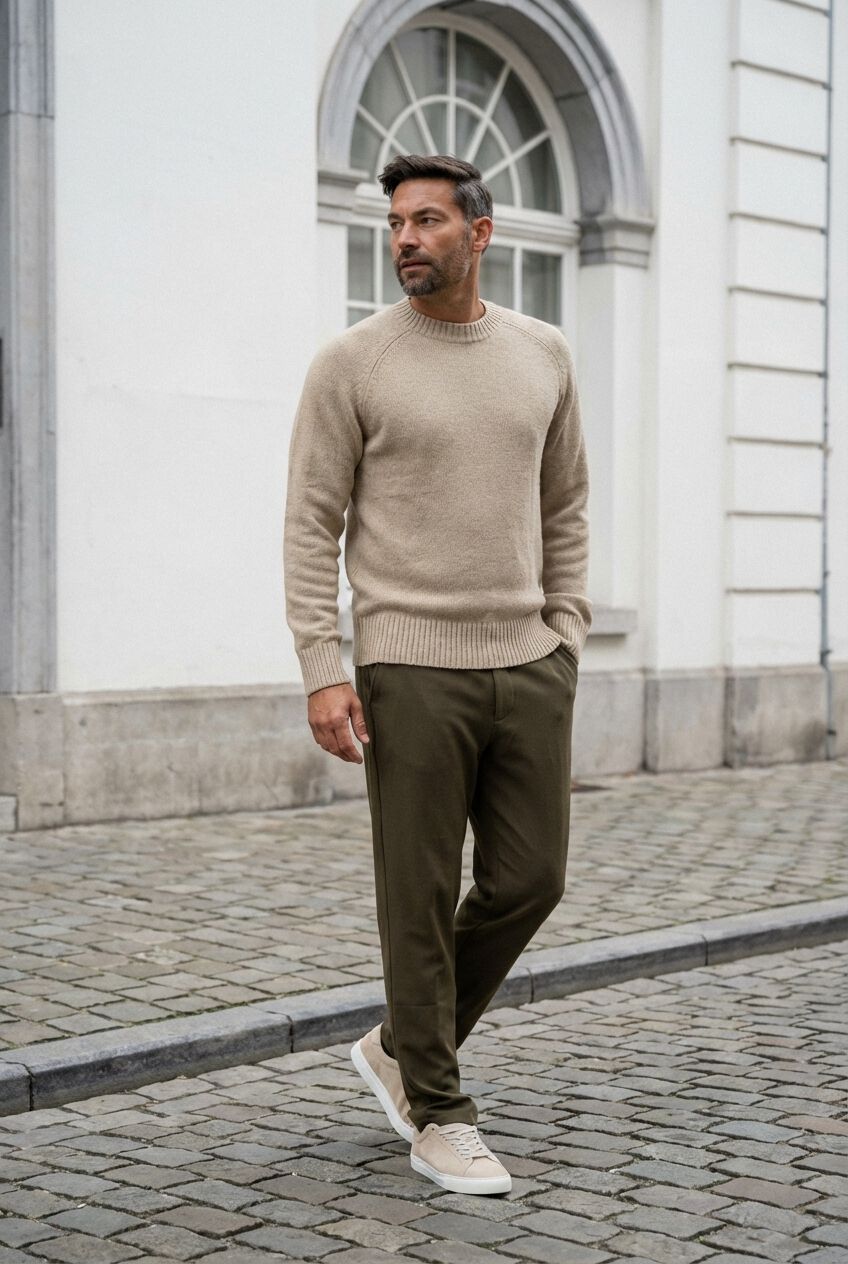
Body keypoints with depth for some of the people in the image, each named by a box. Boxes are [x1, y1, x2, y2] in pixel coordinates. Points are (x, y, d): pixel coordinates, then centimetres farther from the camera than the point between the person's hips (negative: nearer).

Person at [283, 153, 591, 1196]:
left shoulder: (543, 355, 9)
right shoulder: (352, 363, -4)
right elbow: (312, 524, -5)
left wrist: (566, 633, 8)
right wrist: (322, 669, -12)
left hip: (529, 667, 5)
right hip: (413, 670, -4)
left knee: (529, 882, 6)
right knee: (421, 900, 2)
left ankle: (401, 1049, 27)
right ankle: (439, 1116, 16)